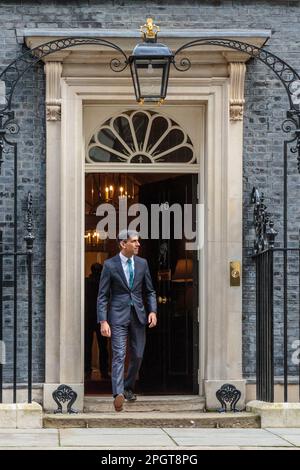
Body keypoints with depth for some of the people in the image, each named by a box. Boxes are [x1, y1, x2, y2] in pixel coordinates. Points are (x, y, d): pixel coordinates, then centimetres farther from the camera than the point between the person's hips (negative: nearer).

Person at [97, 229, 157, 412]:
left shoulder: (142, 263, 7)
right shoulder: (110, 265, -5)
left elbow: (150, 291, 13)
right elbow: (102, 296, -5)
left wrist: (153, 311, -3)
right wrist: (103, 321, -14)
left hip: (138, 315, 4)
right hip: (118, 315, -4)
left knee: (137, 355, 9)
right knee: (119, 355, -13)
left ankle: (129, 388, 29)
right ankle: (118, 394, -21)